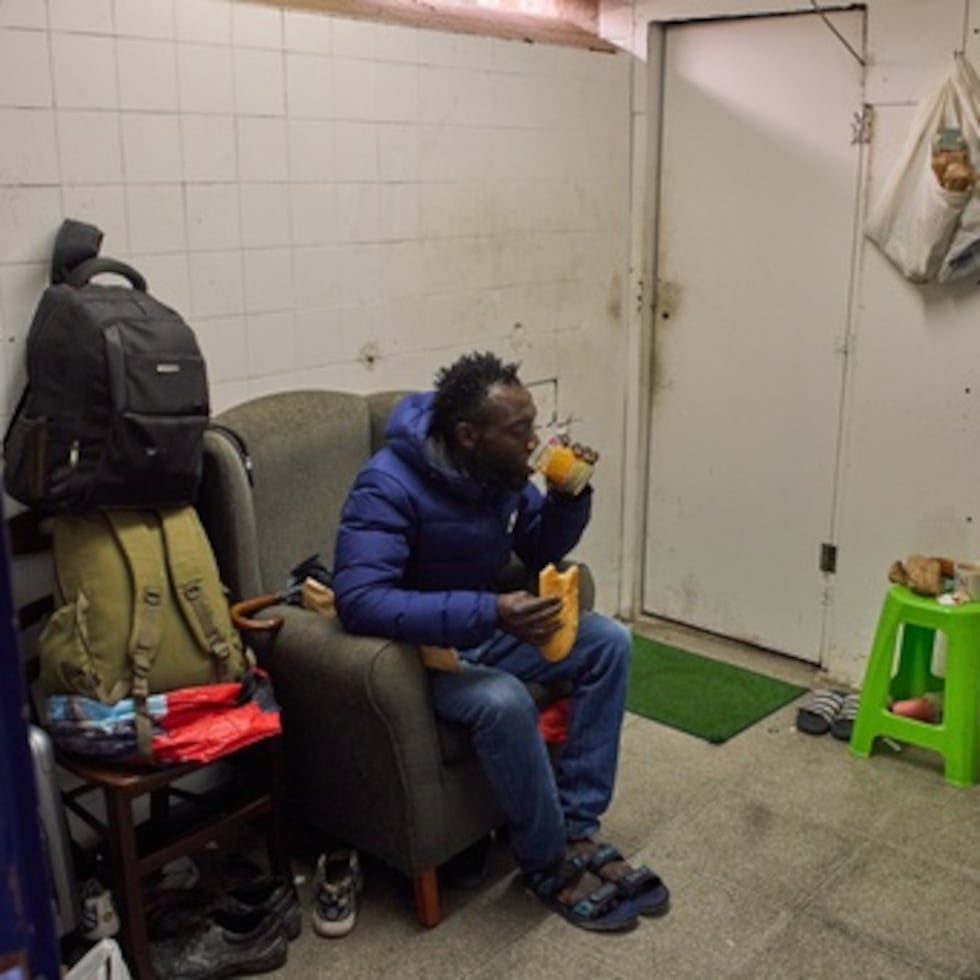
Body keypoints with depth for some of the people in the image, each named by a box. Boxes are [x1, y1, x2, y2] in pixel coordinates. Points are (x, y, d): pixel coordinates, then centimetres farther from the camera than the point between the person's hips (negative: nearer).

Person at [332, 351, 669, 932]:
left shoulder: (502, 472, -5)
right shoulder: (389, 486, -27)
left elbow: (543, 552, 8)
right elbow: (359, 601, -38)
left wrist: (570, 495, -14)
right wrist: (487, 613, -44)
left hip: (483, 628, 8)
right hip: (417, 648, -7)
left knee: (609, 641, -7)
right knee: (504, 701, -34)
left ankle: (578, 829, -4)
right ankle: (549, 863, -9)